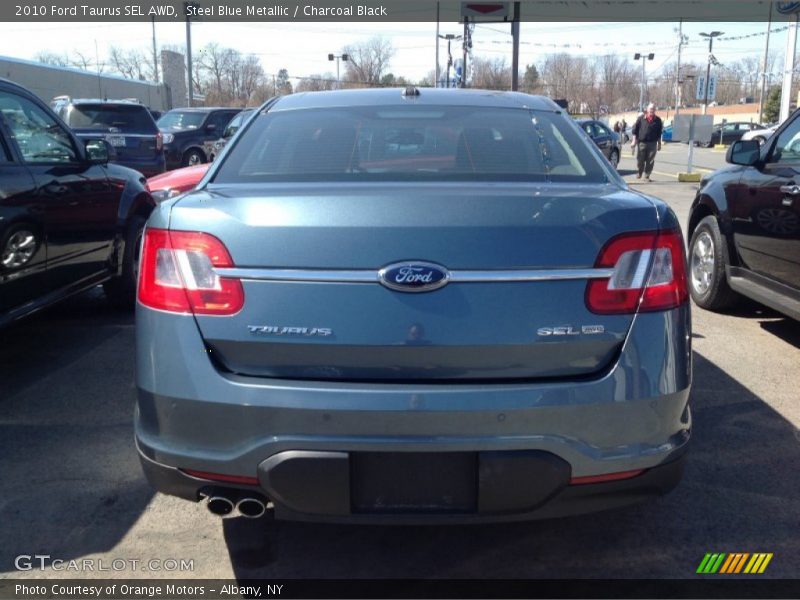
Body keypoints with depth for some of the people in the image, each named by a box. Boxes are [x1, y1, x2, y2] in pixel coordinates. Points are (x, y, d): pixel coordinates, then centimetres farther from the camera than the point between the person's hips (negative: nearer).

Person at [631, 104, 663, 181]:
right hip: (641, 142, -1)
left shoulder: (658, 120, 7)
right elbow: (635, 130, 4)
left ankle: (647, 175, 7)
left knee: (650, 161, -2)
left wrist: (659, 144, 10)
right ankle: (639, 173, 26)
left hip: (652, 143, 1)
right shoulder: (641, 118, 2)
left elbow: (659, 133, 11)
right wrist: (634, 140, -2)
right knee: (640, 160, 5)